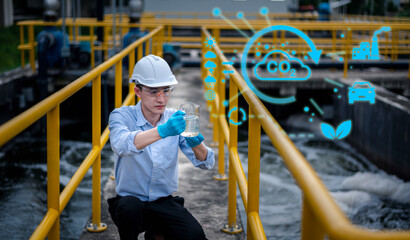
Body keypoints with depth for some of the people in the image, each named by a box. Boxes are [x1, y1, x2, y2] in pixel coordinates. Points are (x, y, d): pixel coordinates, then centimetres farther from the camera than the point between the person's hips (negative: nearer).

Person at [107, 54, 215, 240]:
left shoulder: (175, 119, -1)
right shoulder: (122, 116, -9)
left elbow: (206, 163, -8)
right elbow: (121, 145, -34)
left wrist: (196, 144, -31)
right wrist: (162, 131, -49)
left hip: (165, 202, 4)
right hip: (129, 201, -3)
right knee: (131, 207, -36)